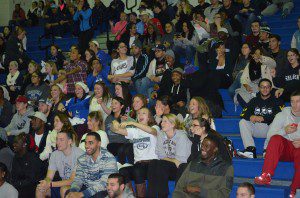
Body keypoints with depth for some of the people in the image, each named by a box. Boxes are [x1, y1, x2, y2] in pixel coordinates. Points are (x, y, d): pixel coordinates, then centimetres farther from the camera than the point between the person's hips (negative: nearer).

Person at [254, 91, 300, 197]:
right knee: (276, 139, -31)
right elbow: (270, 136, -2)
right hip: (284, 150, 1)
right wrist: (284, 131, -19)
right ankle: (266, 175, -41)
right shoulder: (282, 115, 8)